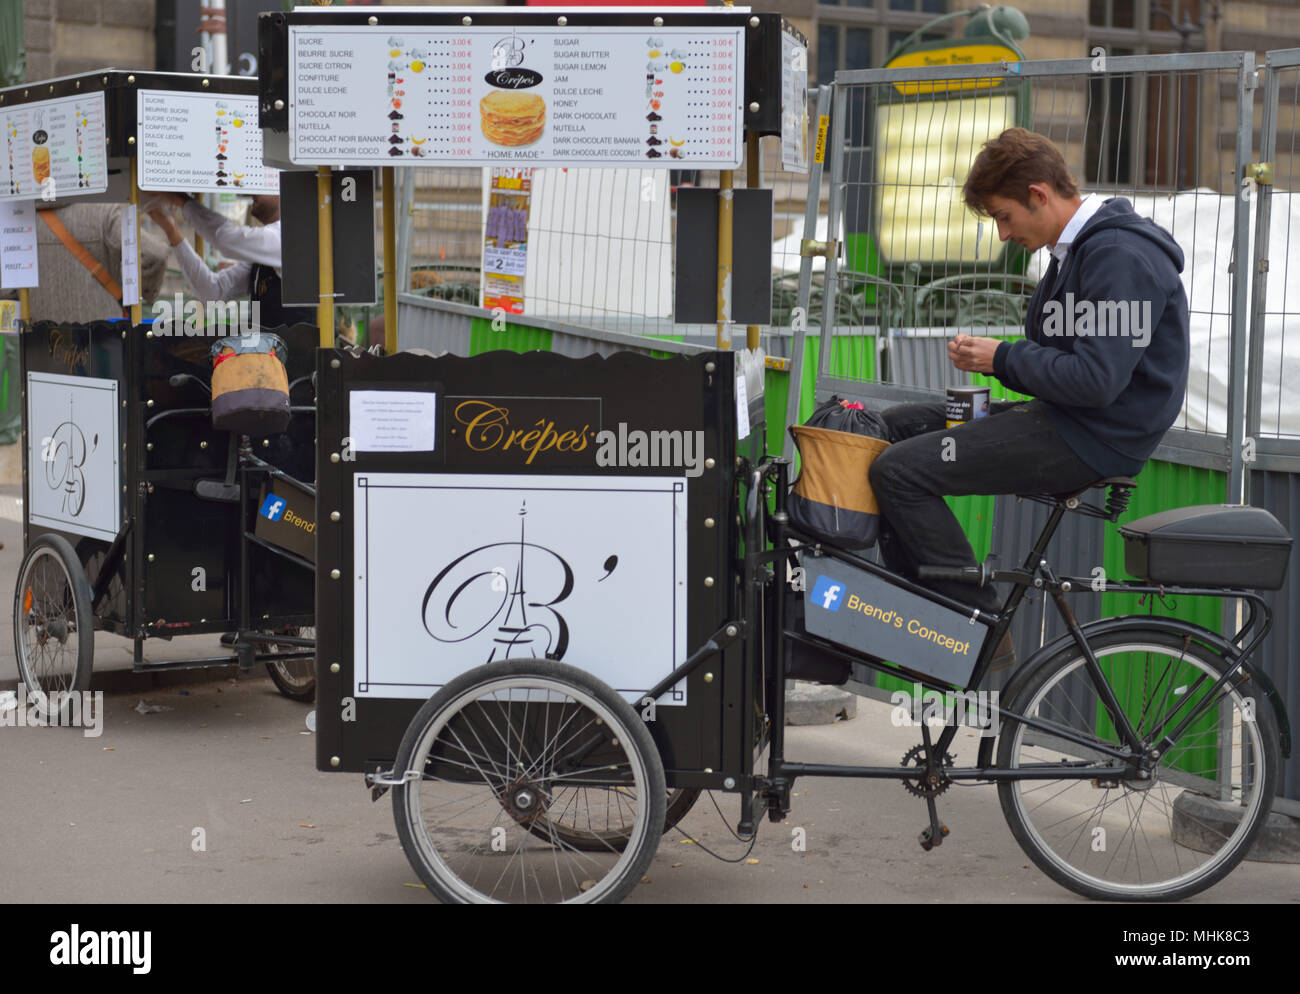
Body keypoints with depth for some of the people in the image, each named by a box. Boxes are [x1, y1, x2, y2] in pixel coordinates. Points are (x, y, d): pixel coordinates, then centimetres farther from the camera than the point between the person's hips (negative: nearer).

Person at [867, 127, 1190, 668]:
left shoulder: (1120, 257, -20)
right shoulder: (1077, 246, 14)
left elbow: (1098, 379, -26)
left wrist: (1002, 359, -14)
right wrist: (986, 356, 2)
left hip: (1095, 439, -11)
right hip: (1064, 418, 11)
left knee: (898, 470, -16)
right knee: (896, 426, 12)